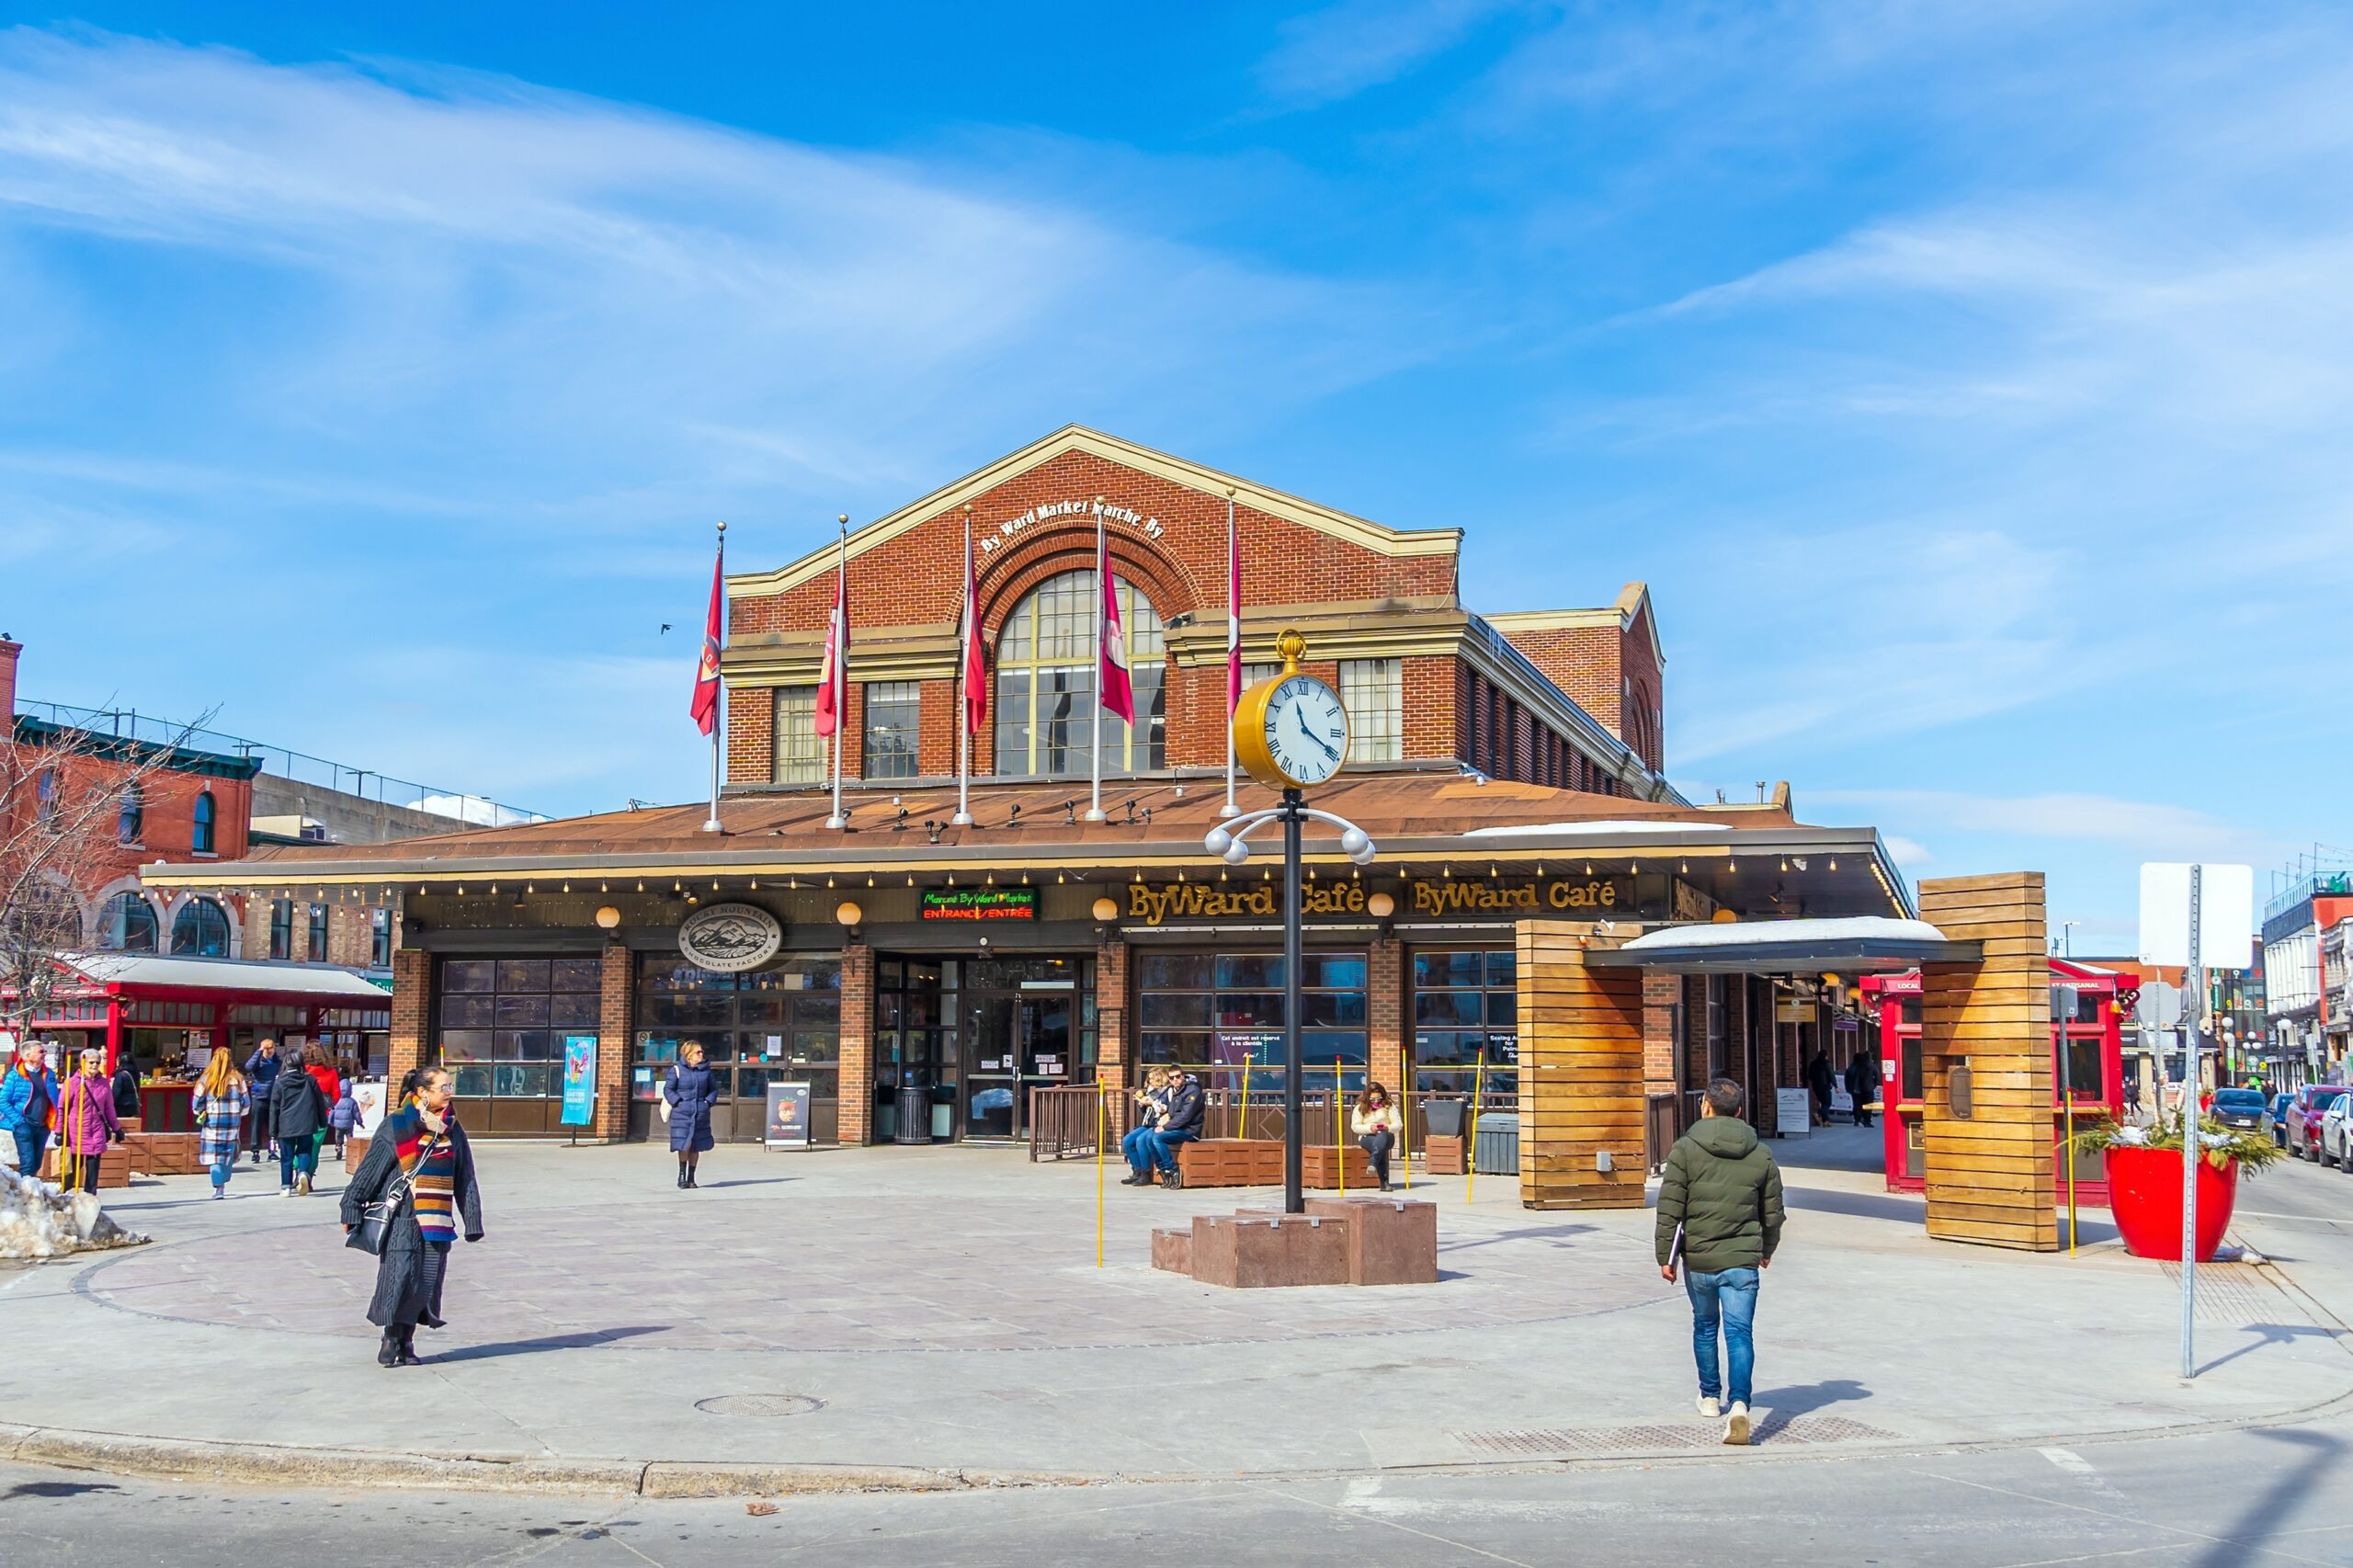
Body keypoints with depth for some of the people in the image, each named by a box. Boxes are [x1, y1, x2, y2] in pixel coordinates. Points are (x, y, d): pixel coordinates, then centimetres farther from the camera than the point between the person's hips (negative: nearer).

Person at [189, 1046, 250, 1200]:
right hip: (232, 1124, 2)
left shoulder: (206, 1080, -6)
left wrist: (201, 1114, 17)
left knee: (214, 1157, 1)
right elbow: (246, 1103, 1)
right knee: (228, 1155, 15)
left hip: (211, 1123, -1)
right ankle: (223, 1185, 19)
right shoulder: (238, 1080, -2)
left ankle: (218, 1188, -8)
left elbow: (196, 1104, -2)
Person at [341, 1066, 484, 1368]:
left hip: (436, 1221, 4)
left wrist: (471, 1221, 9)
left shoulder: (453, 1130, 9)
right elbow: (369, 1170, 0)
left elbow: (465, 1179, 12)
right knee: (399, 1276, -7)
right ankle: (391, 1339, 11)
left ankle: (406, 1342, 17)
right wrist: (352, 1210, 0)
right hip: (401, 1219, -4)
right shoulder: (396, 1126, -3)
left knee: (425, 1281, 3)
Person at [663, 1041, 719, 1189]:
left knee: (696, 1147, 7)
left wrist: (708, 1102, 1)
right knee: (684, 1145, -12)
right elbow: (668, 1089, 0)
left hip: (701, 1114, 4)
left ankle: (691, 1178, 18)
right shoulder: (677, 1070, -2)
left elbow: (714, 1089, 16)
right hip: (681, 1114, -3)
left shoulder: (706, 1070, 8)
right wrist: (678, 1102, -11)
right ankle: (682, 1174, 8)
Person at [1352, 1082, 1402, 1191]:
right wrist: (1370, 1128, -17)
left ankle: (1373, 1164, -54)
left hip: (1386, 1135, 1)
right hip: (1367, 1137, -1)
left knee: (1382, 1137, -41)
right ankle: (1384, 1182, -45)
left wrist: (1388, 1128, -17)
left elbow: (1398, 1124, 5)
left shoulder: (1389, 1106, 10)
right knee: (1381, 1149, -37)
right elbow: (1354, 1126, 0)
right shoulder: (1360, 1108, 8)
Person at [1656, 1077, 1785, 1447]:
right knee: (1740, 1332, -3)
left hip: (1698, 1259, 0)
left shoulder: (1686, 1149, -6)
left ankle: (1710, 1397, 33)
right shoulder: (1760, 1155, 3)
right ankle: (1739, 1403, -21)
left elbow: (1670, 1208, -9)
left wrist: (1666, 1256, -1)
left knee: (1704, 1327, 19)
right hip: (1743, 1260, 0)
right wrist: (1766, 1250, 29)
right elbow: (1773, 1212, 11)